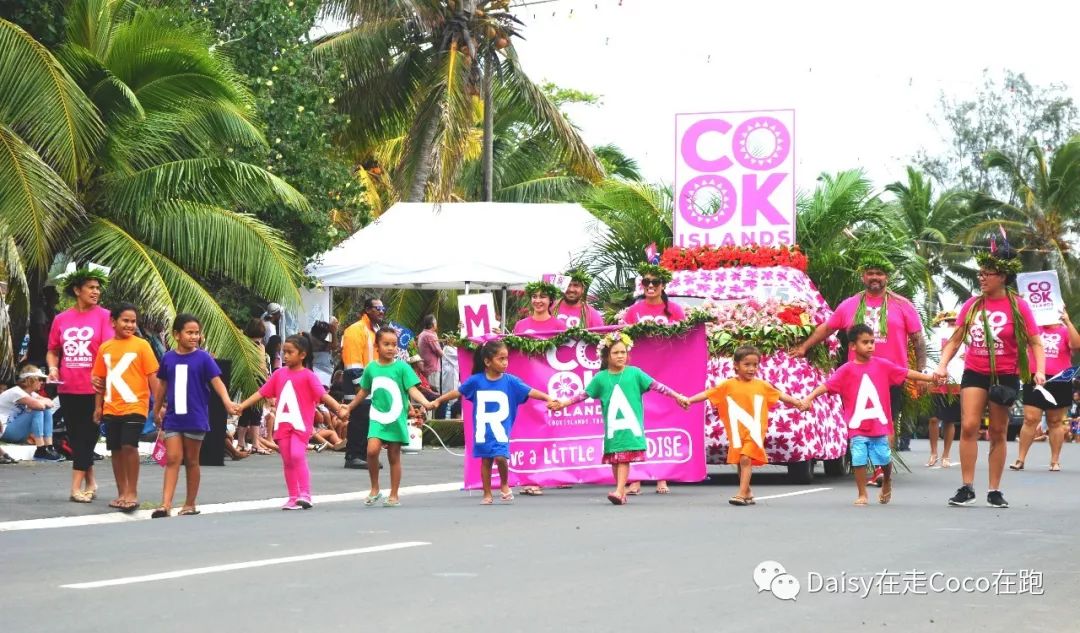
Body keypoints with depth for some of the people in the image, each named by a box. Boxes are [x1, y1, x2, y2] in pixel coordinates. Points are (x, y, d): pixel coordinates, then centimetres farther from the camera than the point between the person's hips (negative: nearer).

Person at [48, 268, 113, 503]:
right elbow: (53, 351, 16)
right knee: (74, 436, 11)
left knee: (86, 436, -4)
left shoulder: (103, 316, -3)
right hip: (67, 388, 4)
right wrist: (53, 368, -4)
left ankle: (77, 485, -4)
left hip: (93, 388, -4)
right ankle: (90, 481, 23)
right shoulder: (61, 319, 6)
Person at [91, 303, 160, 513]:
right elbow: (100, 378, 13)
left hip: (135, 406, -4)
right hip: (111, 408, 4)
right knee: (116, 450, 9)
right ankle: (122, 493, 20)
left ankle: (132, 493, -5)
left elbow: (152, 376, -4)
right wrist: (98, 406, 9)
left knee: (129, 446, -15)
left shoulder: (141, 345, -3)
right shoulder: (105, 348, 7)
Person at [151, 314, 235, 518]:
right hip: (173, 418, 2)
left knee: (191, 461, 7)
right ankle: (166, 504, -7)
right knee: (172, 459, -2)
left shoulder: (203, 358, -5)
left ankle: (190, 505, 16)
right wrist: (157, 411, 18)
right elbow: (162, 386, 14)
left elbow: (216, 381, -12)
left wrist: (227, 401, -27)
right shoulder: (168, 358, 4)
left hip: (195, 419, -2)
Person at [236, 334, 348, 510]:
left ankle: (305, 494, -14)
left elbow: (323, 394, -15)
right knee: (287, 461, 8)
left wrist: (338, 407, -30)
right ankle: (293, 497, 15)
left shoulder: (308, 376, -6)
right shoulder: (279, 374, 8)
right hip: (282, 424, 5)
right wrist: (241, 406, 4)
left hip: (300, 424, -5)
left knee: (297, 455, -20)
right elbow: (262, 392, 9)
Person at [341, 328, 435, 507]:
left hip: (396, 419, -2)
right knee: (372, 450, -16)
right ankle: (374, 489, 2)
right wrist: (350, 407, 31)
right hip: (377, 418, 2)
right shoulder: (371, 368, 4)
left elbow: (412, 389, -13)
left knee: (394, 457, 5)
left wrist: (425, 402, -31)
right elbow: (364, 391, 20)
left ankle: (394, 496, 15)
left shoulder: (402, 367, -6)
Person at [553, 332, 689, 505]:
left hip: (630, 426, -2)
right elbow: (585, 394, 9)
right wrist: (564, 403, 6)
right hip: (612, 427, 2)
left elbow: (656, 386, 0)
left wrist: (677, 396, -3)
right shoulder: (601, 378, 4)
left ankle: (619, 491, -15)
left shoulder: (634, 373, 1)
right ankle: (622, 492, 13)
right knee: (615, 460, 4)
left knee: (624, 458, -10)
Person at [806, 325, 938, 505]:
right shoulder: (846, 370, -3)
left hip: (879, 425, 1)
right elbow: (827, 385, -9)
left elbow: (906, 373, 7)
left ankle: (887, 482, 34)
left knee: (885, 459, 3)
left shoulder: (883, 365, 4)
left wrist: (930, 378, 3)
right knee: (859, 460, -5)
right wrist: (810, 397, -23)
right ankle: (862, 494, 10)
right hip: (858, 428, -1)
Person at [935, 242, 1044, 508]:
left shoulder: (1018, 306, -6)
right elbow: (956, 339, 9)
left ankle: (995, 491, 12)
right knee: (968, 426, -10)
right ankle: (967, 487, -5)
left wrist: (1040, 371, -18)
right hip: (974, 373, 2)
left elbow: (1035, 342, -4)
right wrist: (943, 365, -3)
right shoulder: (972, 304, 2)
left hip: (1005, 376, -2)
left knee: (998, 433, 6)